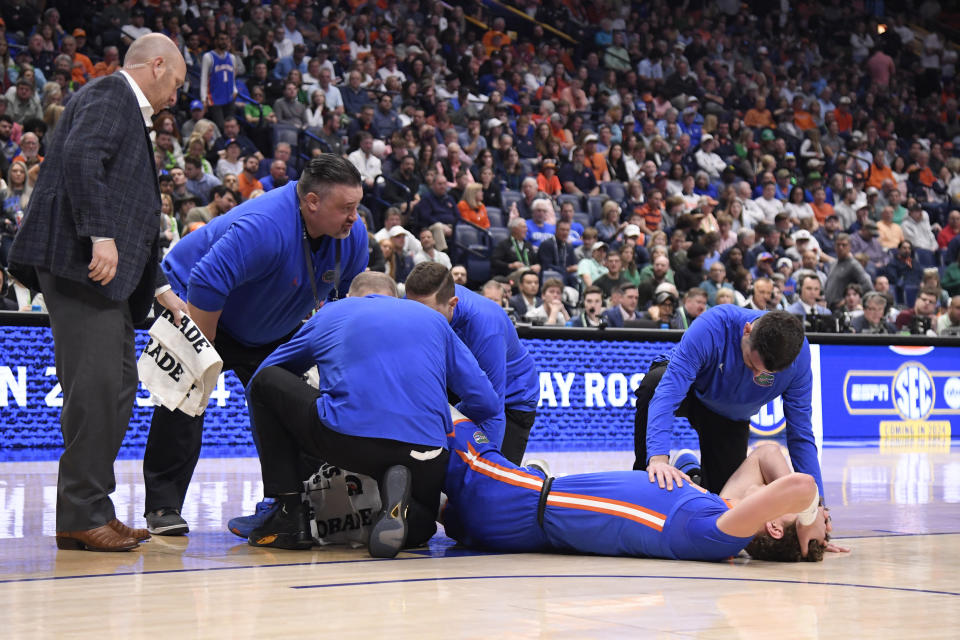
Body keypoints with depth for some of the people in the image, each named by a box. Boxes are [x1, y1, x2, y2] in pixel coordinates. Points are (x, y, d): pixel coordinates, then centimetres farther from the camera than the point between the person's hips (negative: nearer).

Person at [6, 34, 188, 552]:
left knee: (118, 387, 10)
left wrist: (159, 288, 25)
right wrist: (100, 236, -26)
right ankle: (82, 515, -8)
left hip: (106, 271, 10)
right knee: (96, 386, -12)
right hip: (79, 260, -10)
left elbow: (133, 215, 30)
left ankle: (86, 511, 15)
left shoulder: (130, 111, 29)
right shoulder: (109, 94, 0)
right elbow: (80, 157, -20)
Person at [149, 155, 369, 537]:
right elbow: (206, 284, -41)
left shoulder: (353, 235, -14)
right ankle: (163, 507, -14)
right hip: (197, 308, -7)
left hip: (270, 330, 7)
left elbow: (346, 298, 2)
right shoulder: (263, 228, -39)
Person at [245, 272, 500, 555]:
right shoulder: (434, 319, 27)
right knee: (419, 527, 33)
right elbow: (486, 403, 20)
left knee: (266, 382, 22)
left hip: (345, 441, -2)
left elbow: (261, 380, 35)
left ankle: (290, 516, 13)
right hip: (424, 454, 2)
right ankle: (402, 507, -6)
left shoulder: (329, 314, 25)